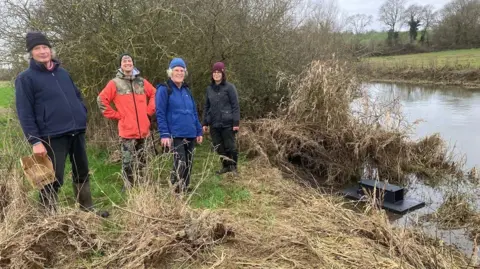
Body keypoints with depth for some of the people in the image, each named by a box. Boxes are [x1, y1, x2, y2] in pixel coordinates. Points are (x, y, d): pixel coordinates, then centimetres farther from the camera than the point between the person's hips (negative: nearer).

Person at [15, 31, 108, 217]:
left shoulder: (62, 72, 14)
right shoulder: (25, 78, -4)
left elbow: (77, 95, 23)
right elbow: (24, 113, -9)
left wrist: (82, 115, 8)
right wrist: (35, 141, -15)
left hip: (77, 132, 6)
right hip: (52, 137, -6)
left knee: (82, 173, 16)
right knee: (53, 179, -1)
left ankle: (88, 210, 32)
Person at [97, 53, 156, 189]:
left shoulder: (142, 81, 9)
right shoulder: (115, 83, -2)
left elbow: (154, 94, 21)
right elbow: (101, 100, -2)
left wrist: (149, 110, 10)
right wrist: (116, 115, -4)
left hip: (143, 130, 4)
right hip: (127, 130, -4)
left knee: (141, 162, 14)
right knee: (128, 163, -3)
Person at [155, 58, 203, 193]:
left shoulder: (186, 90, 16)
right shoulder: (164, 89, -4)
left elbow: (194, 112, 19)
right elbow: (160, 114, -9)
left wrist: (199, 131, 15)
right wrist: (164, 134, -17)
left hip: (190, 134, 7)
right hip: (176, 135, -7)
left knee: (188, 164, 12)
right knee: (180, 165, -10)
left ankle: (185, 189, 25)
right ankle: (176, 192, 4)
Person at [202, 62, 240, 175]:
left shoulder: (229, 87, -4)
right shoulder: (209, 88, 10)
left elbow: (235, 106, -7)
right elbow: (206, 107, 14)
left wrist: (236, 122, -13)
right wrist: (205, 123, 10)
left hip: (227, 123, -5)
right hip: (214, 124, 5)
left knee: (229, 146, 1)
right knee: (219, 147, 11)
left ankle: (233, 167, 18)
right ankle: (225, 166, 26)